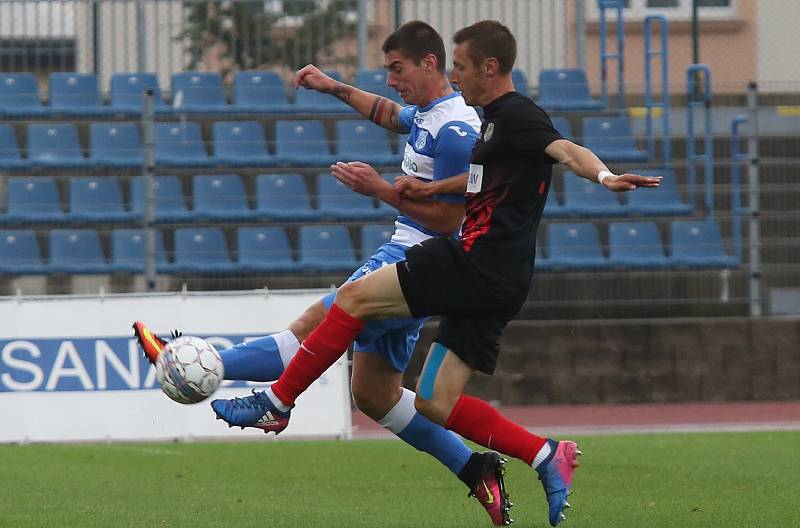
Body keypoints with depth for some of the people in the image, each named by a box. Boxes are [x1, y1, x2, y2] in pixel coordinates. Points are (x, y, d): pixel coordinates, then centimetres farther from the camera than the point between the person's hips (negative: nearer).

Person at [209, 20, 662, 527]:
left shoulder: (518, 115, -10)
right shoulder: (497, 120, 20)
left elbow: (567, 150, -28)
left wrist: (605, 176, -47)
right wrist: (424, 188, 41)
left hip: (476, 265, -10)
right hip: (492, 282, 10)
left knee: (355, 297, -4)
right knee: (435, 401, 6)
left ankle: (277, 402, 2)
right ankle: (547, 456, 1)